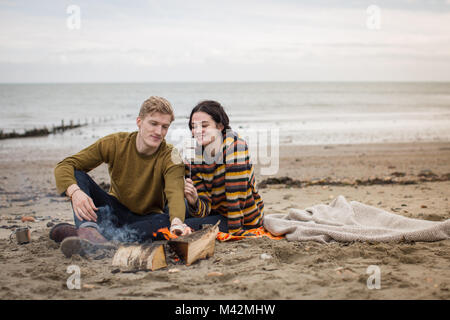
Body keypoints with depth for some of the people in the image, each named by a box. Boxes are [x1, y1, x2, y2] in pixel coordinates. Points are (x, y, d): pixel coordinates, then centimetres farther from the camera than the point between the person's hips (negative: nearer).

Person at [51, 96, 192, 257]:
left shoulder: (170, 157, -16)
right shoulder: (116, 143, -12)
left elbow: (176, 194, -35)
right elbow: (64, 166, -15)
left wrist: (177, 222, -59)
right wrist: (74, 192, -38)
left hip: (146, 219, -1)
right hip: (114, 211, 2)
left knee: (168, 221, -36)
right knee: (77, 174, -18)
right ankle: (88, 230, -47)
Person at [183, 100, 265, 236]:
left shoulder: (235, 144, -26)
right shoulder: (193, 156, -10)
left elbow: (236, 193, -29)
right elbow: (205, 207, -14)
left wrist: (234, 230, -30)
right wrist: (194, 201, -35)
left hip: (245, 221, -6)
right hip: (217, 213, 6)